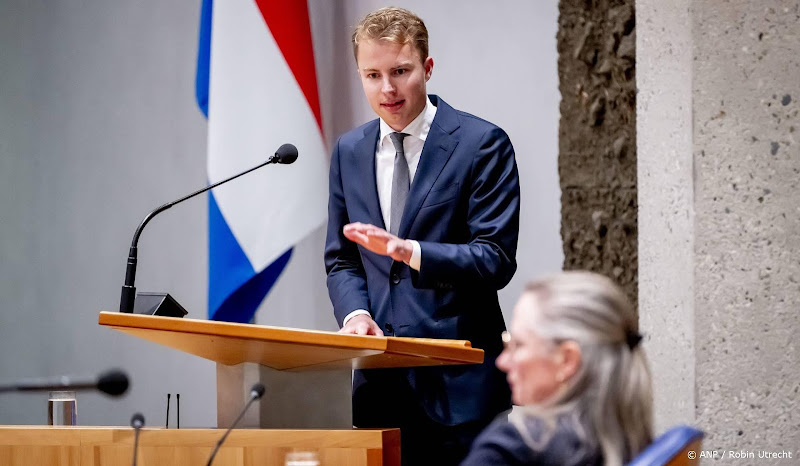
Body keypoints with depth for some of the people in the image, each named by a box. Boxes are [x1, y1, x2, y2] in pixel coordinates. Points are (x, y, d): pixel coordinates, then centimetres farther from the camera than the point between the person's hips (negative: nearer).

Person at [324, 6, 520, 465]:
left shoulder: (482, 144, -4)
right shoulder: (350, 152, 13)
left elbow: (496, 259, -10)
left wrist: (412, 253, -25)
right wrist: (355, 312, -5)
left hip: (458, 379, -4)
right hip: (380, 382, 4)